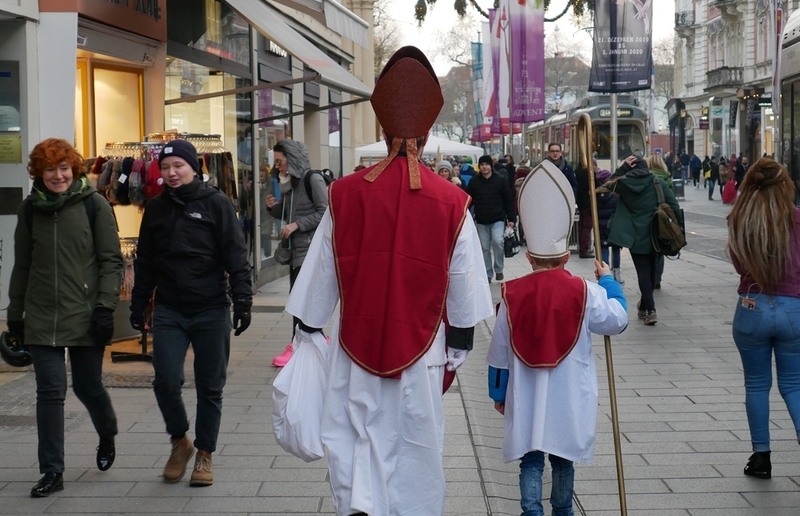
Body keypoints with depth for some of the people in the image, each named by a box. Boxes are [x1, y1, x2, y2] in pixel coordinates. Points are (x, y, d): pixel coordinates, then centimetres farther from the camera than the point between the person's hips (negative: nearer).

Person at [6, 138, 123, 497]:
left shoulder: (94, 205, -3)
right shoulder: (30, 209, 7)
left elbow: (111, 261, -4)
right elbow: (22, 266, 13)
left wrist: (105, 307, -12)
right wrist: (15, 313, 13)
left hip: (86, 316, -2)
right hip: (41, 318, 3)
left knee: (88, 386, 9)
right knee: (49, 392, -1)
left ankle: (107, 436, 40)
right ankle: (52, 472, 7)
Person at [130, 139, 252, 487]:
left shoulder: (216, 203, -4)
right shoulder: (156, 208, 7)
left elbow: (236, 256, -6)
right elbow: (145, 262, 14)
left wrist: (242, 301, -12)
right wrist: (138, 305, 14)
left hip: (211, 310, -2)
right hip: (169, 311, 3)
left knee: (210, 387, 6)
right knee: (166, 381, -7)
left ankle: (205, 454, 22)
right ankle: (179, 441, 18)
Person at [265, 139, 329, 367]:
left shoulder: (313, 179, -11)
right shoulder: (289, 182, 14)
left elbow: (325, 212, -16)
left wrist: (297, 225, -17)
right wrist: (273, 207, 2)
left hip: (311, 248, -9)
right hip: (295, 248, 9)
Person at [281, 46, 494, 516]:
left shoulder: (345, 194, -6)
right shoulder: (451, 203, -7)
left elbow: (320, 274, 1)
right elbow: (464, 287, 0)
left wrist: (307, 332, 14)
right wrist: (459, 347, 13)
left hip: (356, 348, 0)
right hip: (421, 351, 0)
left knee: (356, 441, 10)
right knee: (416, 447, 12)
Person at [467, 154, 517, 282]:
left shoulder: (501, 180, -2)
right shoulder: (474, 182, 3)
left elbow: (508, 200, -1)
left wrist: (511, 218, -5)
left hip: (498, 219, -2)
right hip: (481, 221, 2)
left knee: (497, 241, -20)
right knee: (485, 248, 6)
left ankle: (498, 269, -1)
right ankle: (488, 274, 16)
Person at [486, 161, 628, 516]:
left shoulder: (513, 294, -6)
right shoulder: (585, 293, -10)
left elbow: (499, 350, 1)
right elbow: (618, 320, 3)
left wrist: (498, 393, 13)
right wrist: (609, 282, 16)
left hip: (526, 400, 0)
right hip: (569, 400, 0)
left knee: (530, 460, 6)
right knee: (563, 459, 17)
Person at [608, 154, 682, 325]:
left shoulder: (624, 183, -3)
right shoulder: (658, 182, -2)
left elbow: (610, 185, 19)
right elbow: (673, 205, -5)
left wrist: (623, 167, 11)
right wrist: (679, 226, 1)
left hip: (636, 236, -2)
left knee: (643, 271, 0)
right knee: (651, 270, 17)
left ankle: (650, 309, -13)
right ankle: (644, 306, 31)